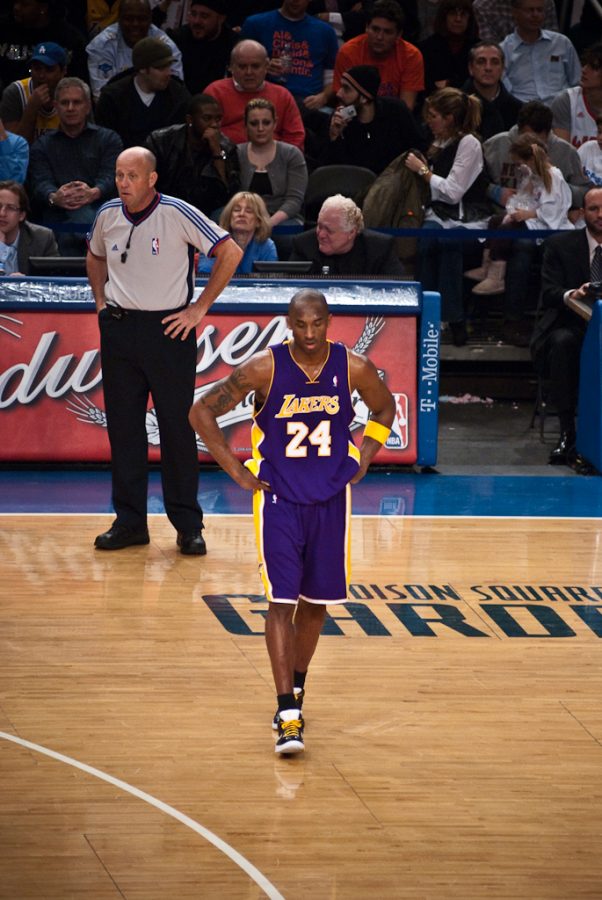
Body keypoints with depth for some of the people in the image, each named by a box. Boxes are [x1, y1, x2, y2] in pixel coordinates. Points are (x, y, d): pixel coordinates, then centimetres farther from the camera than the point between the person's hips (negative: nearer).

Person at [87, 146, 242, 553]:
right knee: (123, 427, 6)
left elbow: (231, 252, -11)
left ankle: (188, 525, 6)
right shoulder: (108, 215, 3)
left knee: (177, 427, -1)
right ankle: (130, 521, 14)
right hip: (118, 329, 4)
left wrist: (199, 309, -10)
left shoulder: (177, 214, -12)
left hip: (167, 329, -4)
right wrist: (102, 303, 13)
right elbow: (95, 257, 25)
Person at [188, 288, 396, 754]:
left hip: (330, 499, 3)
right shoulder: (264, 368, -15)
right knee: (282, 601, -12)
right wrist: (235, 469, -8)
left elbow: (385, 408, 13)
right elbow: (202, 410, -7)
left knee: (317, 602, 11)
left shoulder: (354, 367, -8)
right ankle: (288, 714, -15)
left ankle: (297, 688, 33)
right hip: (278, 499, -3)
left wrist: (363, 456, 2)